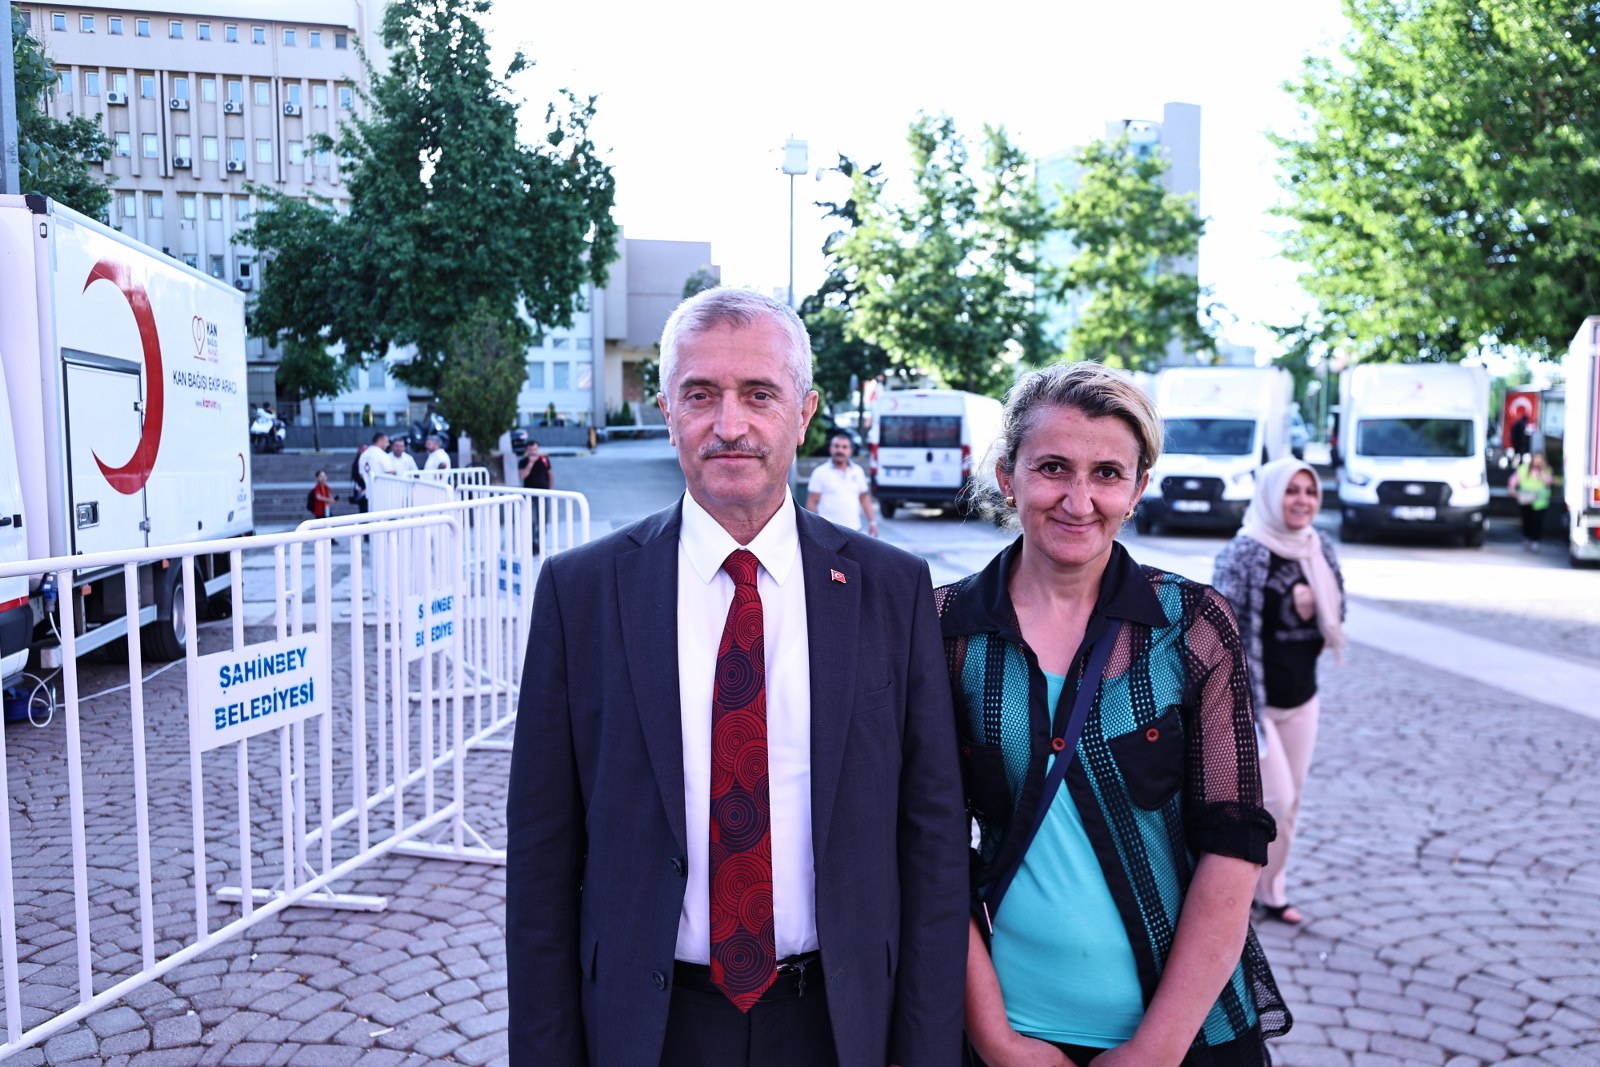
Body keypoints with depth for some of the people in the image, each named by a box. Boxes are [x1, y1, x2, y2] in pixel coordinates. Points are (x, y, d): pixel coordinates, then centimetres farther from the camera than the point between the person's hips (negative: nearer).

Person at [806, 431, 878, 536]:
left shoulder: (857, 472, 10)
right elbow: (812, 502, -4)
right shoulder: (820, 473, -3)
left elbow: (864, 497, 16)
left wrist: (872, 521, 11)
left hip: (854, 530, 5)